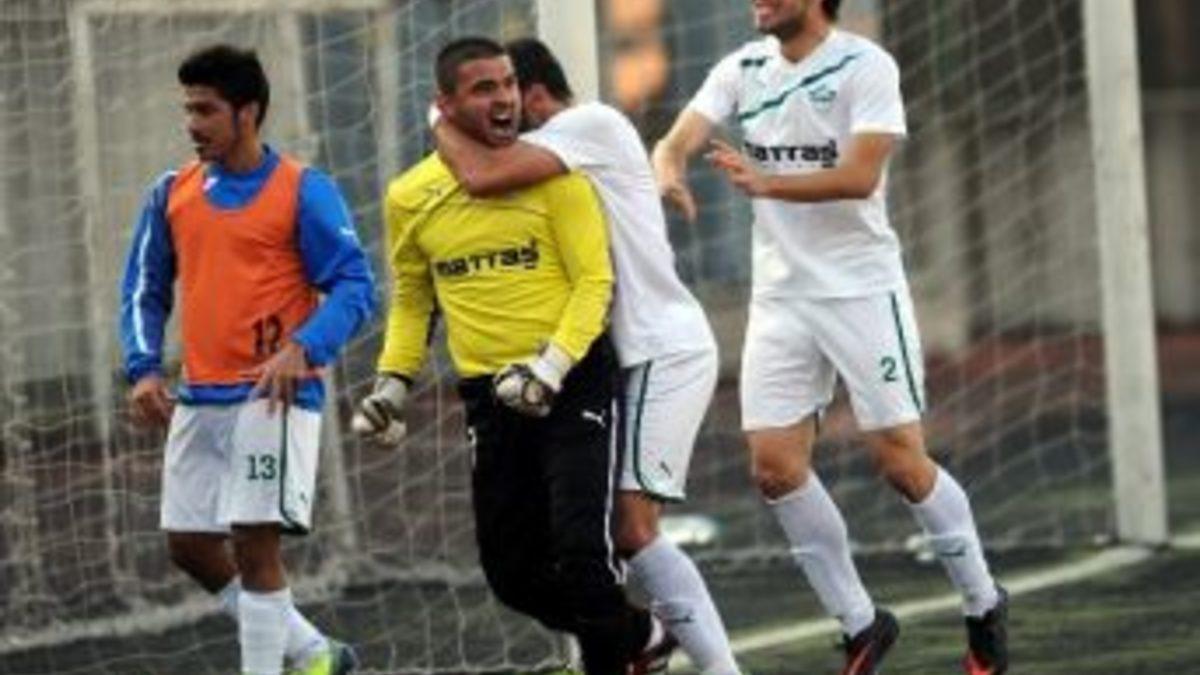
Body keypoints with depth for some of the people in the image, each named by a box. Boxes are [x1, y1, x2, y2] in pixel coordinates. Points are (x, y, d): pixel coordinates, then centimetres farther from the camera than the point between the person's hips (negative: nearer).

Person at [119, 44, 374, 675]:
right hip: (199, 398, 7)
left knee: (254, 543, -12)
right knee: (188, 546, 8)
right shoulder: (172, 193, 10)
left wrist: (303, 349, -24)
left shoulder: (303, 190, -6)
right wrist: (144, 369, -1)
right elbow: (145, 291, 16)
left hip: (272, 396, -7)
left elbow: (355, 287, -8)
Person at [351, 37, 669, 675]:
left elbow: (594, 280, -9)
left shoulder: (552, 173, -7)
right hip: (490, 396, 4)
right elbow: (411, 299, 18)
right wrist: (393, 382, 7)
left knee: (581, 548, -17)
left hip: (576, 382, -4)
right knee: (512, 572, 8)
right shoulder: (410, 198, 4)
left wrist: (552, 366, -21)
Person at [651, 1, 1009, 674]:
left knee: (901, 460, -5)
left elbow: (860, 176, -21)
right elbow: (678, 140, -4)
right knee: (776, 466, -2)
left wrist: (768, 183, -35)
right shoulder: (743, 70, 6)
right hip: (781, 294, 5)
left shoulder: (865, 66, -10)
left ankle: (984, 606, 16)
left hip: (861, 286, -5)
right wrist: (669, 172, -29)